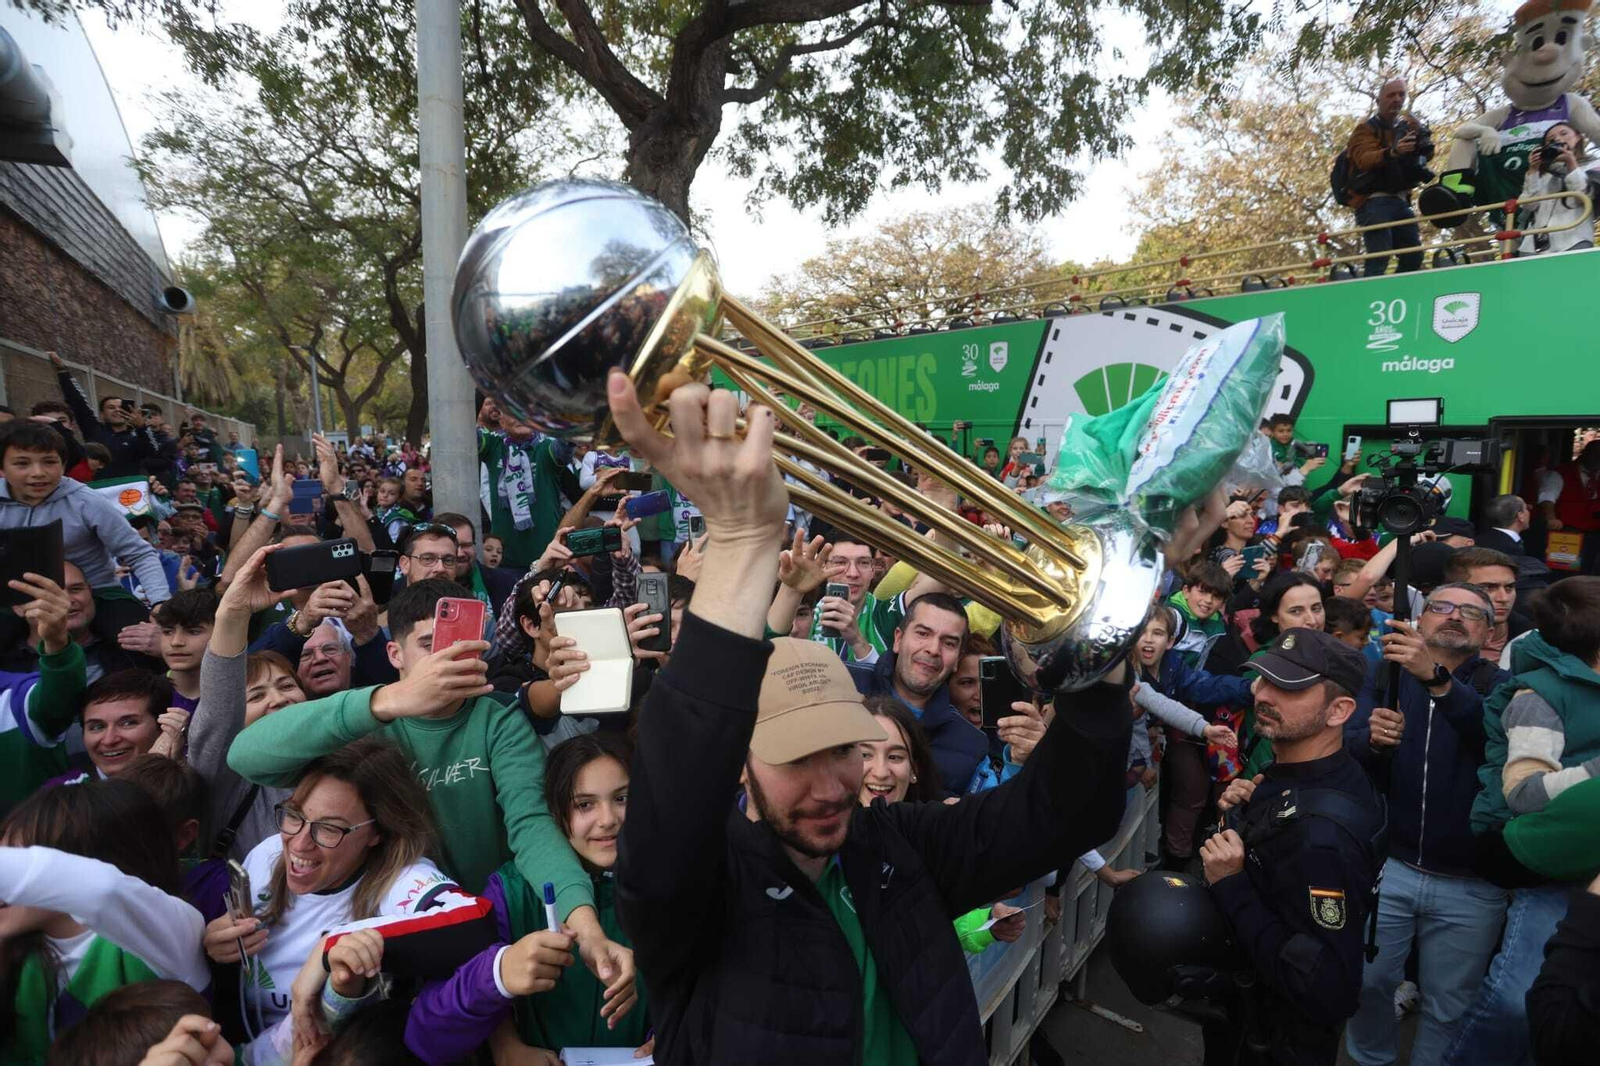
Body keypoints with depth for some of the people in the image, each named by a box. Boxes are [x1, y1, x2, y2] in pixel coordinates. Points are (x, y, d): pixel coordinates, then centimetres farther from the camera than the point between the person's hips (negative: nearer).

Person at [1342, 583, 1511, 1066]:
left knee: (1448, 1006, 13)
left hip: (1471, 885, -1)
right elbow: (1348, 749, -6)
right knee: (1368, 981, 11)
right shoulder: (1387, 674, 3)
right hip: (1387, 864, 1)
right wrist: (1373, 741, -29)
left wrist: (1438, 678, -41)